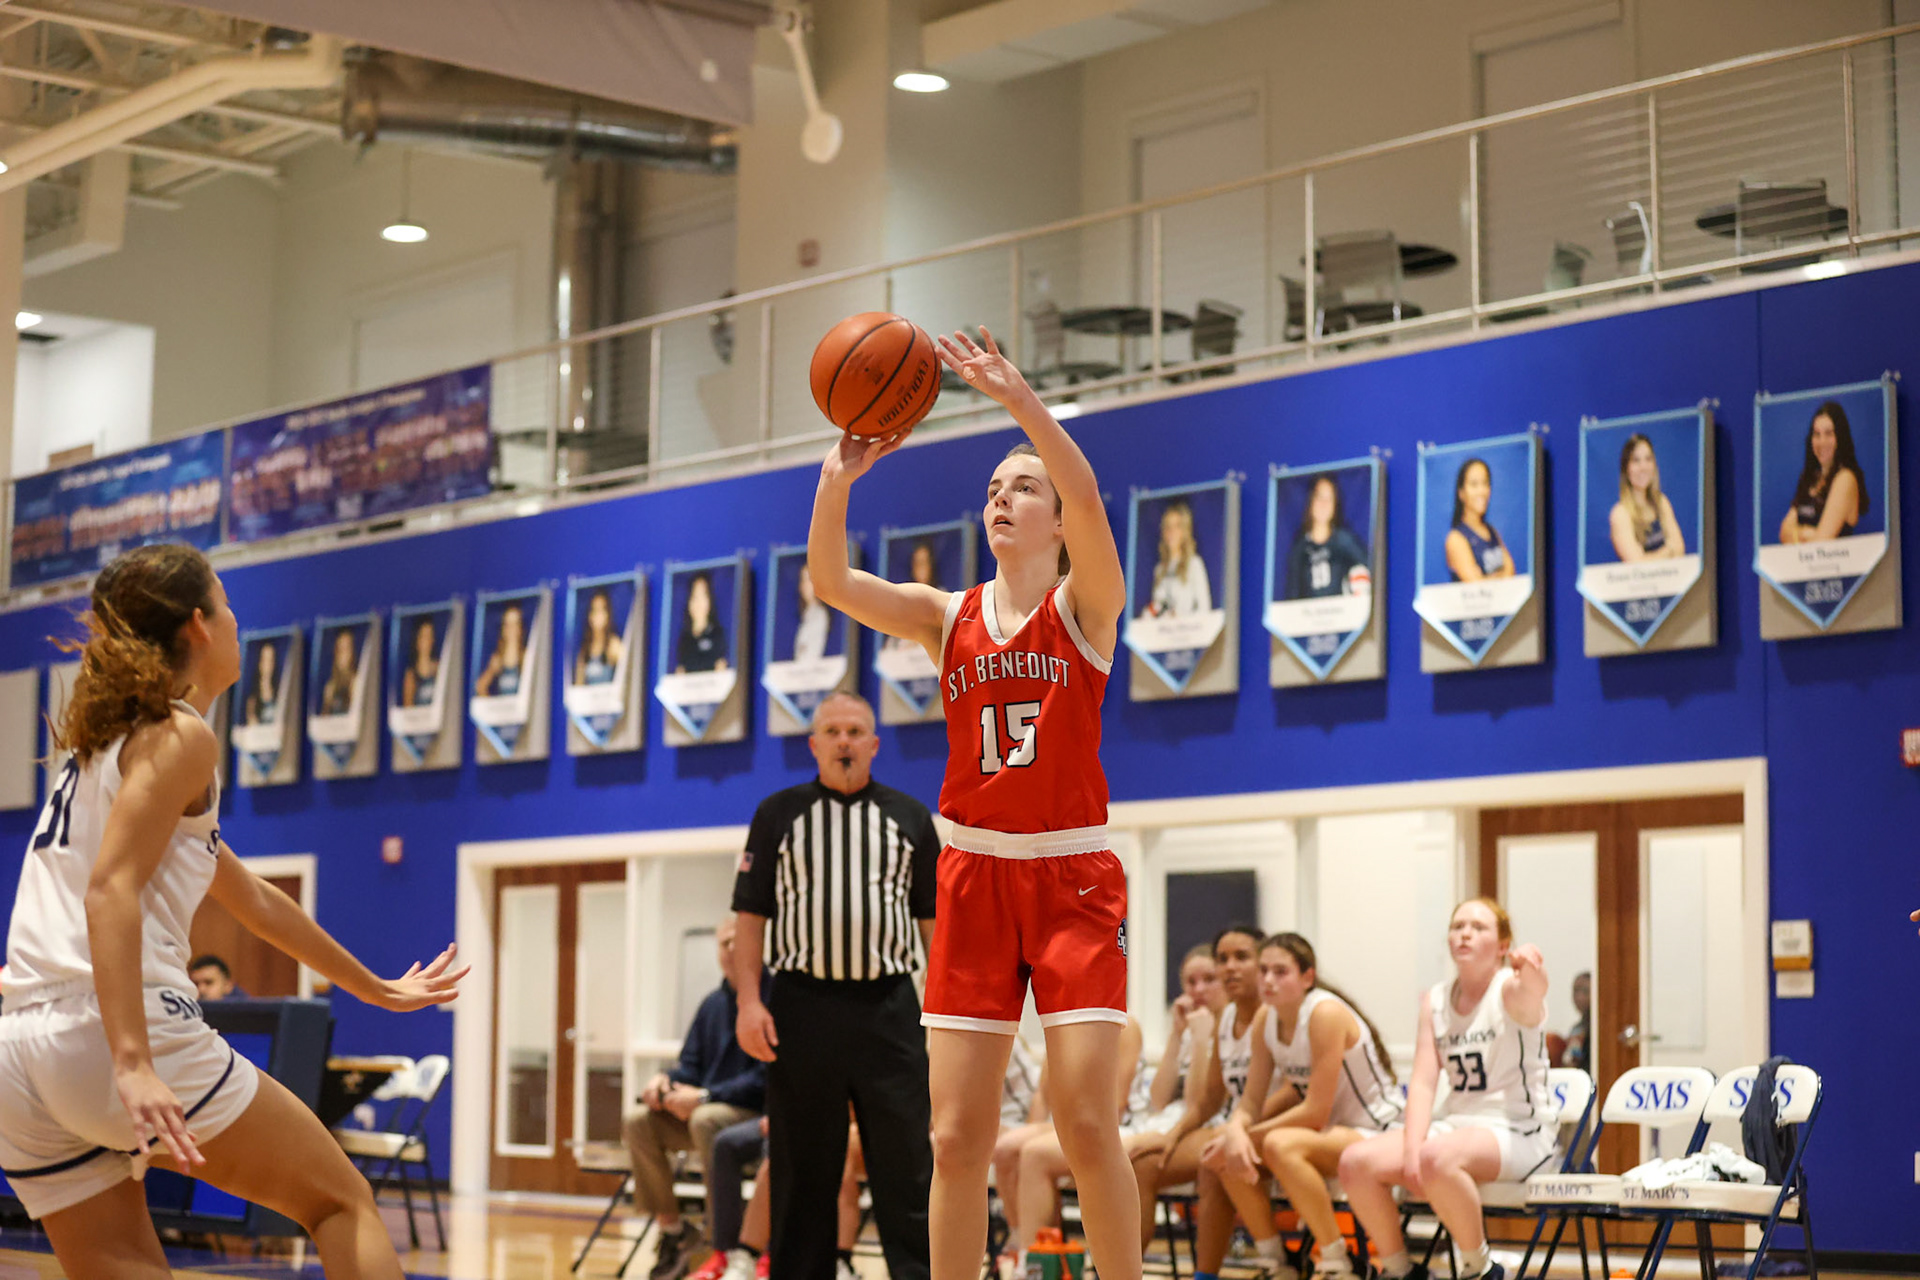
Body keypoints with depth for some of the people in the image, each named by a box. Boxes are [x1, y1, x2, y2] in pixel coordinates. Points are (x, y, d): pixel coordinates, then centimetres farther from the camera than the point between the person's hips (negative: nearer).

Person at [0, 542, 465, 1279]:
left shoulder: (109, 738, 26)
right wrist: (132, 1065, -27)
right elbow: (111, 891, -17)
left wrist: (374, 988, 43)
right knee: (343, 1201, 7)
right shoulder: (179, 736, -1)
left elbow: (253, 899, 35)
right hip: (108, 1037, -8)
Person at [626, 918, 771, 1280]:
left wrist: (705, 1097, -23)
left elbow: (765, 1079, -17)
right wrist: (665, 1081, -8)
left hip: (756, 1114, -7)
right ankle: (672, 1230, -5)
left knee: (705, 1120, -37)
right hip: (703, 1109, 7)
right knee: (639, 1122, -15)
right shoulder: (713, 1003, 15)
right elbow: (691, 1065, 16)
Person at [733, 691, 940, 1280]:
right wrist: (749, 1002, -5)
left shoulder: (910, 817, 11)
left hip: (887, 1008, 0)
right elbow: (751, 915, 6)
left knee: (907, 1163, -4)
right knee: (802, 1170, 5)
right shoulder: (778, 814, 9)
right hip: (802, 1008, 0)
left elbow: (932, 918, 10)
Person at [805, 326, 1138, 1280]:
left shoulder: (1086, 606, 0)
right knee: (956, 1136, 1)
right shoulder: (946, 617, 9)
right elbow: (831, 581, -6)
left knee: (1087, 1124, -8)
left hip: (1073, 877, -3)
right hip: (973, 878, 3)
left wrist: (1015, 396, -31)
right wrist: (837, 479, -22)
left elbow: (1086, 496, -20)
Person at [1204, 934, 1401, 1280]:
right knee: (1224, 1155, -11)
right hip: (1329, 1134, 8)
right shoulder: (1266, 1018, 0)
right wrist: (1235, 1131, -22)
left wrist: (1251, 1134, -22)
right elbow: (1251, 1100, 0)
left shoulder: (1326, 1013, -23)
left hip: (1375, 1132, -8)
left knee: (1281, 1145, -34)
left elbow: (1315, 1112, -25)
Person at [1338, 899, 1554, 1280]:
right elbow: (1423, 1082, 0)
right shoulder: (1435, 1002, 7)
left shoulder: (1511, 990, -7)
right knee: (1356, 1162, -16)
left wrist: (1531, 971, -58)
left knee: (1437, 1160, -37)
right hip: (1454, 1122, 6)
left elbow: (1532, 990, -34)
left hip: (1517, 1133, -6)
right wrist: (1411, 1151, -15)